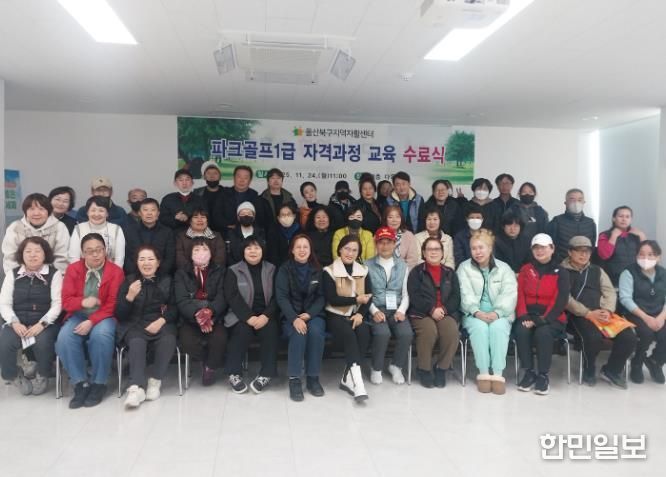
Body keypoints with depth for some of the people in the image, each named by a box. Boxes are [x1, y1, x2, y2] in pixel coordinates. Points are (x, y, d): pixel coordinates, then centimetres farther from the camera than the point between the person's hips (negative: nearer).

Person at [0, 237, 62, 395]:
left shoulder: (54, 274, 2)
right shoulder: (13, 274, 11)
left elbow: (57, 304, -6)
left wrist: (42, 324, -19)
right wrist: (14, 322, -12)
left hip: (44, 322, -2)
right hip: (18, 323, 3)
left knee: (42, 342, -32)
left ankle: (42, 376, 0)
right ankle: (15, 376, 4)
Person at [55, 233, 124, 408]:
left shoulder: (116, 271, -5)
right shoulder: (73, 269, 5)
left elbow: (112, 304, -10)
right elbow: (66, 301, 1)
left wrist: (91, 321, -22)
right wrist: (83, 302, -22)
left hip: (104, 317, -3)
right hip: (78, 315, 3)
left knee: (101, 335, -35)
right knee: (64, 337, -28)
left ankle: (98, 384, -16)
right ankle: (81, 384, -14)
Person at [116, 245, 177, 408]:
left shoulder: (167, 280, 15)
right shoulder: (129, 280, 12)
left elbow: (174, 308, 7)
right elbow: (120, 315, 5)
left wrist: (161, 320, -13)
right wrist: (129, 297, -13)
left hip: (161, 324, 1)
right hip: (135, 325, -1)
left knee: (168, 340, -32)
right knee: (137, 342, -35)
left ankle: (155, 381, -17)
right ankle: (137, 387, -40)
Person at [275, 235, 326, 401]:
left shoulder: (318, 270, 7)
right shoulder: (284, 269, 1)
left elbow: (322, 296, 3)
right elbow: (281, 297, -9)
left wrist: (309, 314, -16)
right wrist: (294, 319, -24)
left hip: (313, 314, 1)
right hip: (291, 315, -1)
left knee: (316, 331, -31)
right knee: (298, 334, -33)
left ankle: (313, 377, -17)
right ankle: (294, 379, -22)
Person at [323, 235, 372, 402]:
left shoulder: (363, 271, 11)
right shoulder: (329, 271, -3)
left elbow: (368, 297, 4)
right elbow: (332, 299, -12)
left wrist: (360, 314, -14)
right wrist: (357, 299, -11)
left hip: (356, 314, 3)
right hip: (336, 315, -3)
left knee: (364, 332, -28)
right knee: (349, 334, -32)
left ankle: (348, 378, -18)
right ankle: (357, 381, -34)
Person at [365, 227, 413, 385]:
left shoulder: (402, 265, 13)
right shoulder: (367, 265, 4)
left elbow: (406, 293, 9)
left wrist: (401, 310, -8)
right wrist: (374, 311, -16)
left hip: (396, 310, 3)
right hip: (376, 310, -2)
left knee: (406, 333, -26)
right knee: (382, 333, -31)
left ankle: (396, 366, 3)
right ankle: (376, 369, -5)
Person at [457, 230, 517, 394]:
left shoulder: (504, 268, 7)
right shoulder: (464, 268, 7)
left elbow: (509, 295, -4)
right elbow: (466, 295, -4)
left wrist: (497, 313, -21)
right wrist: (477, 312, -21)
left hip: (499, 315, 0)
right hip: (474, 314, 0)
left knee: (498, 327, -32)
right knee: (480, 327, -32)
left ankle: (498, 374, -31)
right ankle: (483, 373, -28)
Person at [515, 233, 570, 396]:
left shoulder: (561, 272, 4)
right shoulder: (525, 269, 13)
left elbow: (560, 301, -7)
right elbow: (520, 295, 4)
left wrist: (543, 319, -19)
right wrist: (523, 316, -13)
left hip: (551, 318, -2)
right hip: (529, 315, 2)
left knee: (542, 333, -34)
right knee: (521, 331, -30)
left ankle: (543, 375, -17)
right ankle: (529, 372, -14)